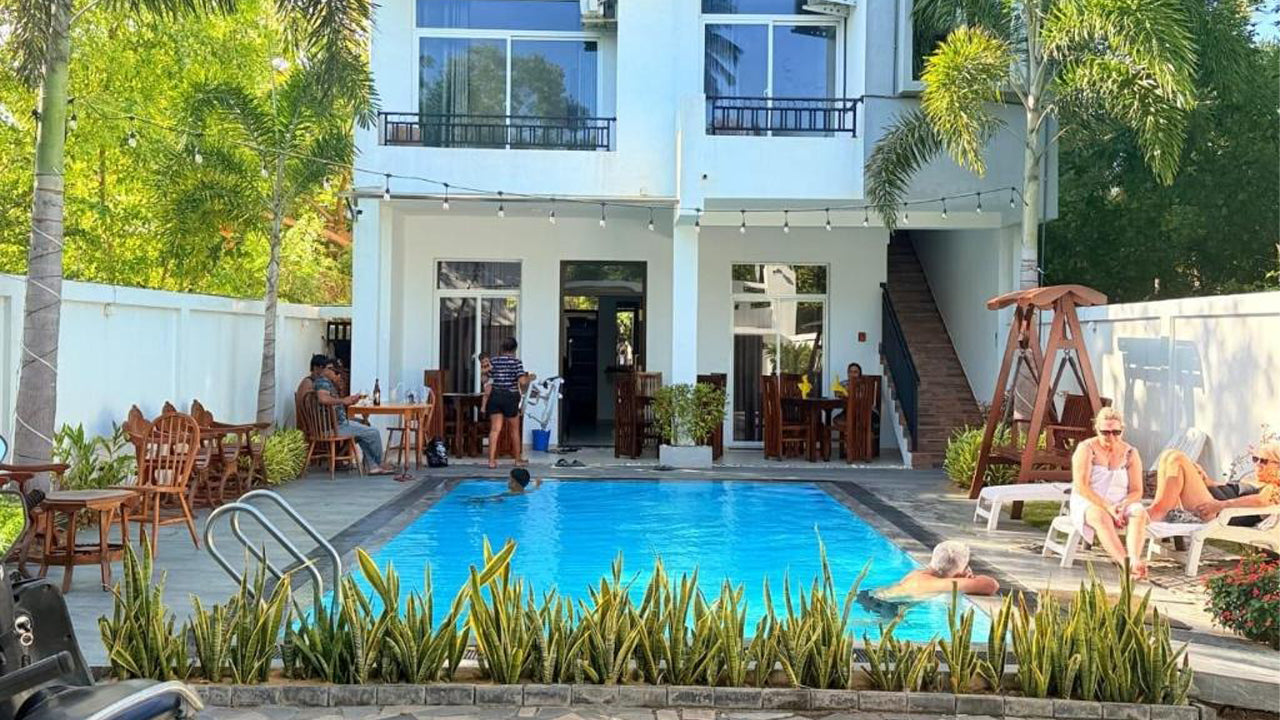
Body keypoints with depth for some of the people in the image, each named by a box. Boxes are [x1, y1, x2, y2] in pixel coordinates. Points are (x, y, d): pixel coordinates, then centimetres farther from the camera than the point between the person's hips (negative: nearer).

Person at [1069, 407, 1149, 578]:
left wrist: (1122, 506, -19)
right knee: (1101, 517, -38)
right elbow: (1081, 487, -13)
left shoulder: (1130, 453, 7)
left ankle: (1134, 559, -52)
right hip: (1088, 504, -3)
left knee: (1140, 513, -30)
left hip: (1121, 506, 3)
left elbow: (1137, 491, 3)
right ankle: (1126, 564, -54)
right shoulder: (1086, 449, -4)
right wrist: (1107, 507, -24)